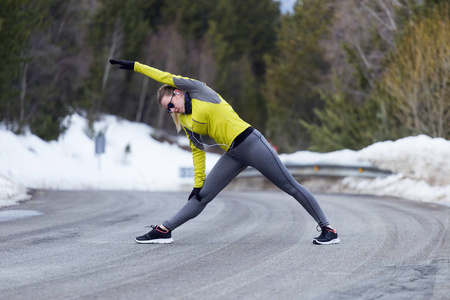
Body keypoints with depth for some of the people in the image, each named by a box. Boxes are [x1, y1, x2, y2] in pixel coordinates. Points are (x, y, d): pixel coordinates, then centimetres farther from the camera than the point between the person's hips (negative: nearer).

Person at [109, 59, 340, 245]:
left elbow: (166, 78, -5)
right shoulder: (185, 123, 14)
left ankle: (327, 229, -1)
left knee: (291, 186, -4)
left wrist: (135, 66, 4)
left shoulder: (198, 91, -2)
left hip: (250, 142, -6)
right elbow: (198, 151, 16)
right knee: (202, 196, 2)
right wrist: (198, 183, 10)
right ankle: (164, 230, 6)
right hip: (232, 156, 6)